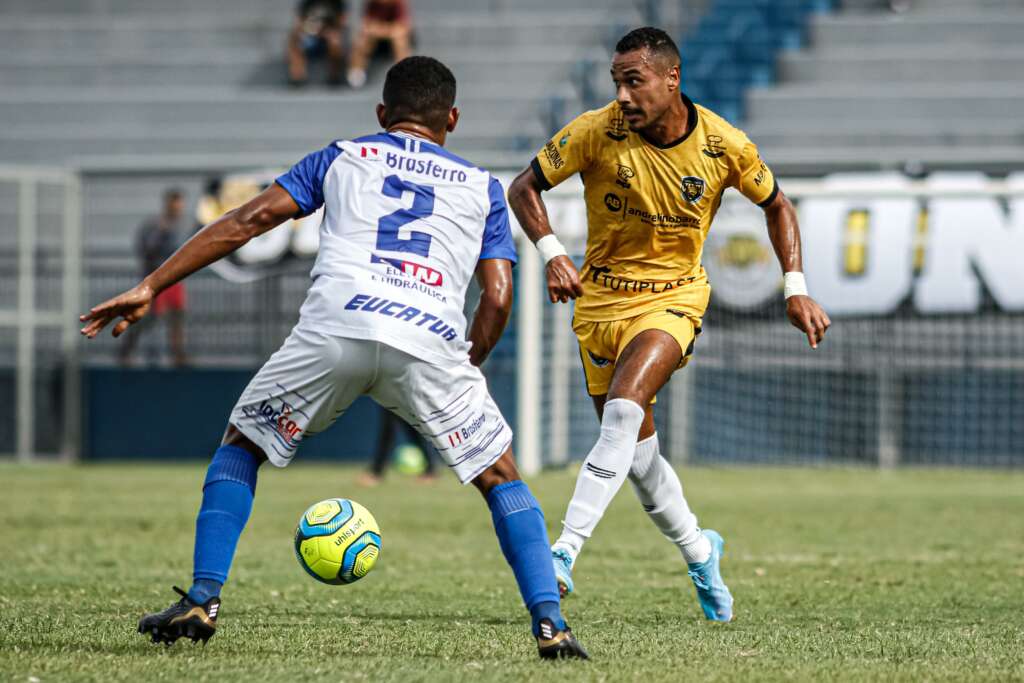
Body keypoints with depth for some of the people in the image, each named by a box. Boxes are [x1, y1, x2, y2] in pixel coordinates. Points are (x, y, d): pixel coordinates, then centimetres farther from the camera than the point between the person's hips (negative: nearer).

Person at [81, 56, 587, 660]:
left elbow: (247, 221, 16)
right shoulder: (482, 187, 28)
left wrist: (150, 288, 16)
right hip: (431, 340, 0)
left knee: (240, 446, 23)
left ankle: (203, 599, 10)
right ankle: (550, 624, 2)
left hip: (333, 328, 0)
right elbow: (498, 297, 15)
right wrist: (469, 367, 32)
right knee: (503, 478, 18)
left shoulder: (342, 157, 26)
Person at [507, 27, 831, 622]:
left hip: (673, 299, -2)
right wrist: (552, 252, -19)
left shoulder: (723, 145, -11)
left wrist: (796, 287, -1)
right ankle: (699, 551, 35)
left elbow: (777, 205, 7)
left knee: (623, 412, -28)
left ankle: (565, 552, -33)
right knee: (637, 452, 9)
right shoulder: (598, 132, -13)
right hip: (600, 300, 2)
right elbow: (525, 187, -3)